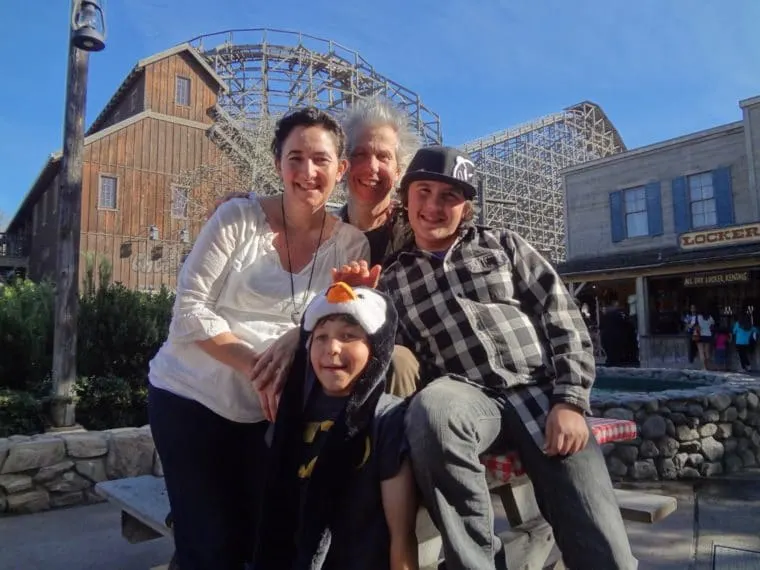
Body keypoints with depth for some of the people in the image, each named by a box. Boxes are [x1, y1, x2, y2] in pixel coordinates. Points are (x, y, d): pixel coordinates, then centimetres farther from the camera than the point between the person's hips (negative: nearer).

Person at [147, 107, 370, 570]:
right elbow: (189, 309, -13)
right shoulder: (239, 217, -10)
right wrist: (257, 366, -22)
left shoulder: (352, 244, -3)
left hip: (266, 410, 3)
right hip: (191, 395, -2)